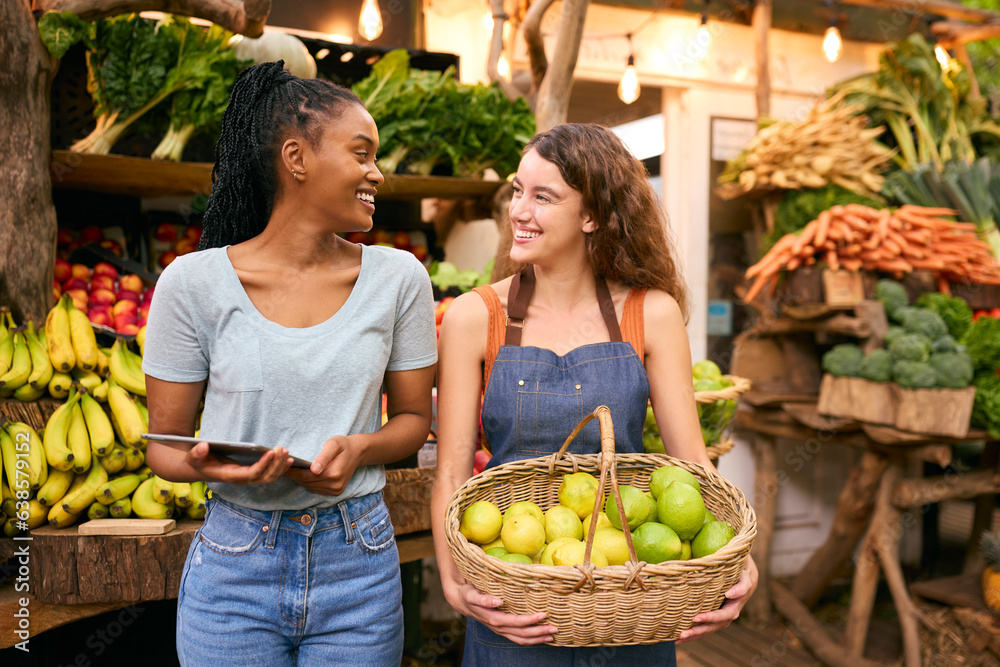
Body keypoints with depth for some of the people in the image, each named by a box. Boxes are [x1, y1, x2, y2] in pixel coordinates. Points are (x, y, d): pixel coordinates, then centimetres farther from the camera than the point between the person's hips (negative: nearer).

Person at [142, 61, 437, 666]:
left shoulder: (399, 278, -3)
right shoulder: (194, 283, -7)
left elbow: (414, 417, 5)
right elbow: (165, 445, 0)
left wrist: (359, 448, -15)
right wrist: (209, 463, -22)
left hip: (359, 567, 2)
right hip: (233, 568, -1)